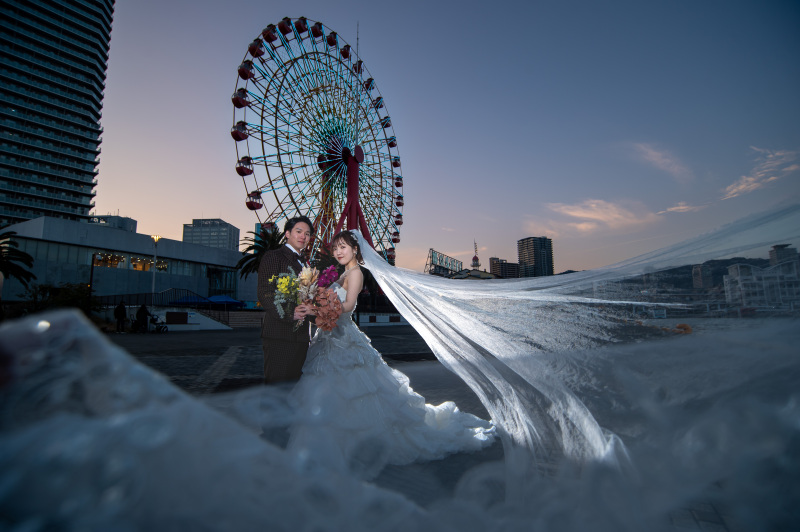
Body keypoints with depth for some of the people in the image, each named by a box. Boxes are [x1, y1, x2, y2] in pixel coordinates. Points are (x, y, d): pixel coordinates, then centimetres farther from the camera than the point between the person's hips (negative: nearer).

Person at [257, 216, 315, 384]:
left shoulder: (303, 263, 22)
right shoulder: (273, 257, -2)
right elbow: (264, 294, -13)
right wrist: (288, 314, -24)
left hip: (300, 336, 8)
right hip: (279, 334, -8)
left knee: (294, 381, 12)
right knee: (276, 383, -5)